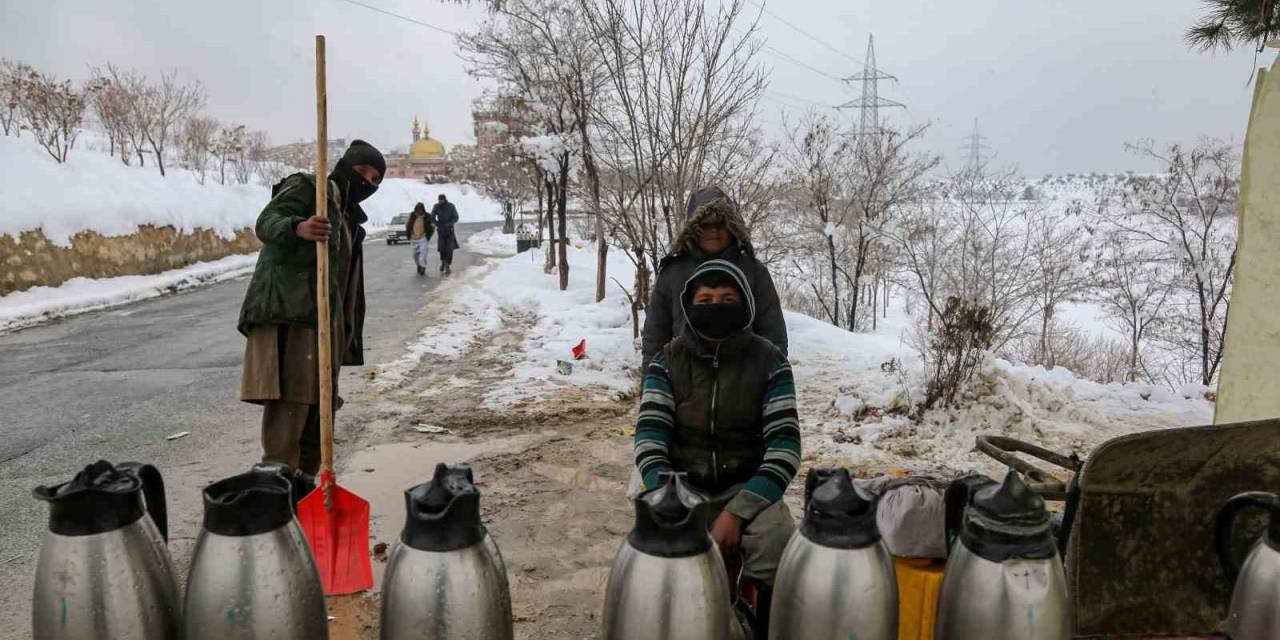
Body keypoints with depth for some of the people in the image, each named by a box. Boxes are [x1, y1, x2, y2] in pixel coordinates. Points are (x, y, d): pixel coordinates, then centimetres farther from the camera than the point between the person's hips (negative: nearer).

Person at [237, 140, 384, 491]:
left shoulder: (349, 218, 29)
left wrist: (351, 340, 24)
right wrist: (297, 227, -37)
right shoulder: (307, 187, 4)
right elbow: (266, 222, -14)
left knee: (317, 407, 7)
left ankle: (302, 483, 15)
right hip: (285, 314, -9)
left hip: (322, 321, 9)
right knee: (288, 402, -17)